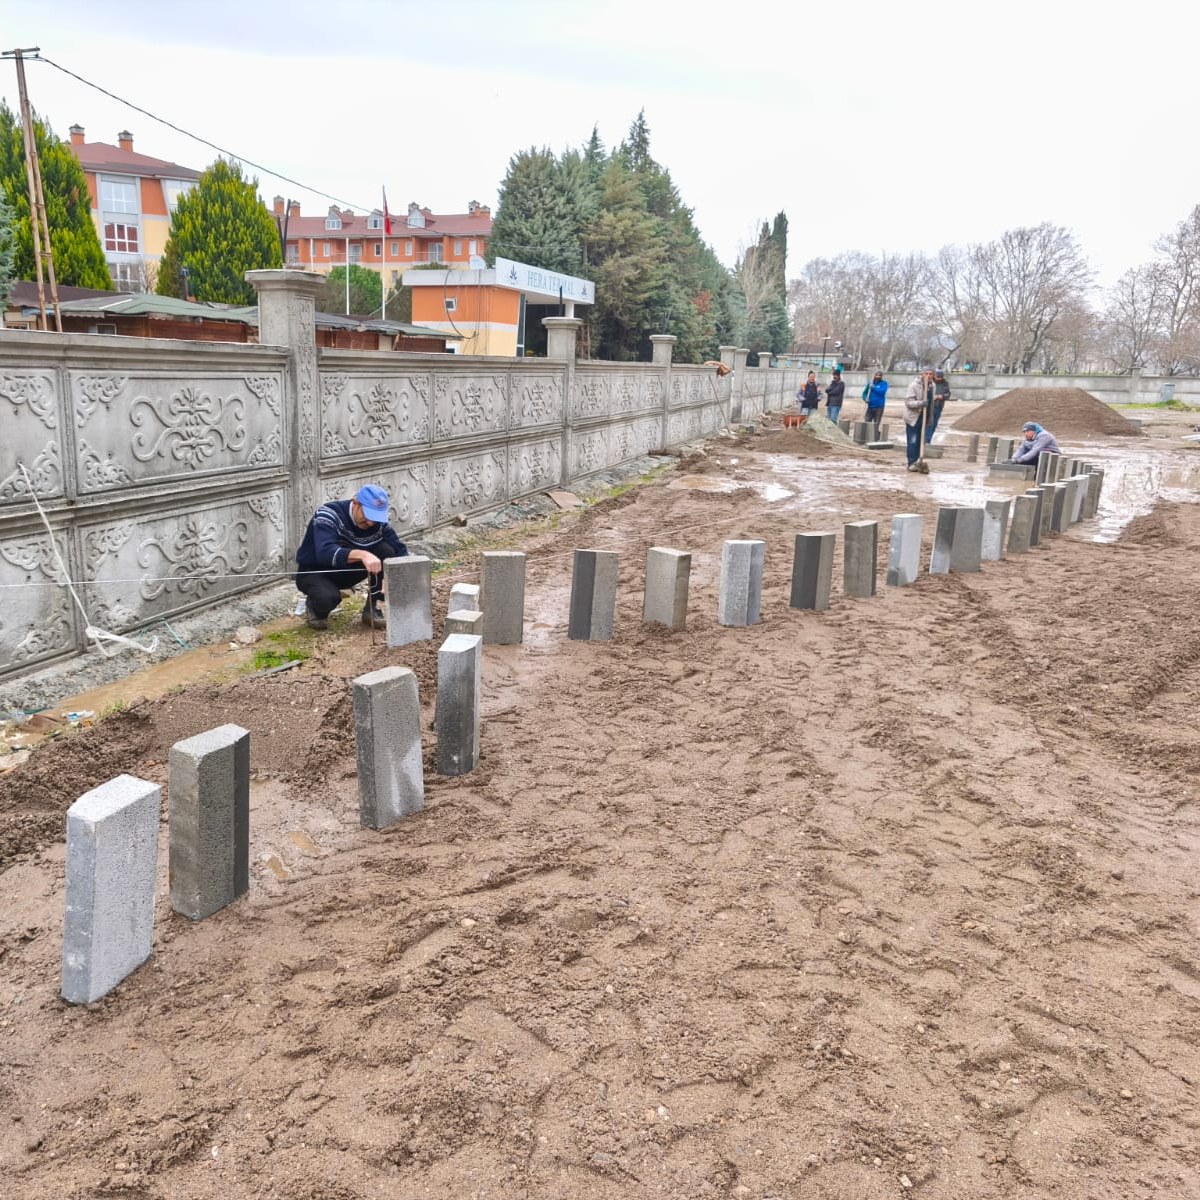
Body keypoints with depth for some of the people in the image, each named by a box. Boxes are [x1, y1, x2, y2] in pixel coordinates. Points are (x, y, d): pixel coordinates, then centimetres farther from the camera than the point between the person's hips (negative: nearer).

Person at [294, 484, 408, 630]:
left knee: (386, 551, -19)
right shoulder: (329, 514, -27)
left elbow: (400, 550, -13)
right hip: (313, 571, -5)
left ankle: (372, 608, -6)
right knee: (329, 597, -38)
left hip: (347, 571, 5)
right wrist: (361, 554, -58)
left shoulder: (379, 522, -12)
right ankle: (315, 606, 1)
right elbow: (325, 552, -43)